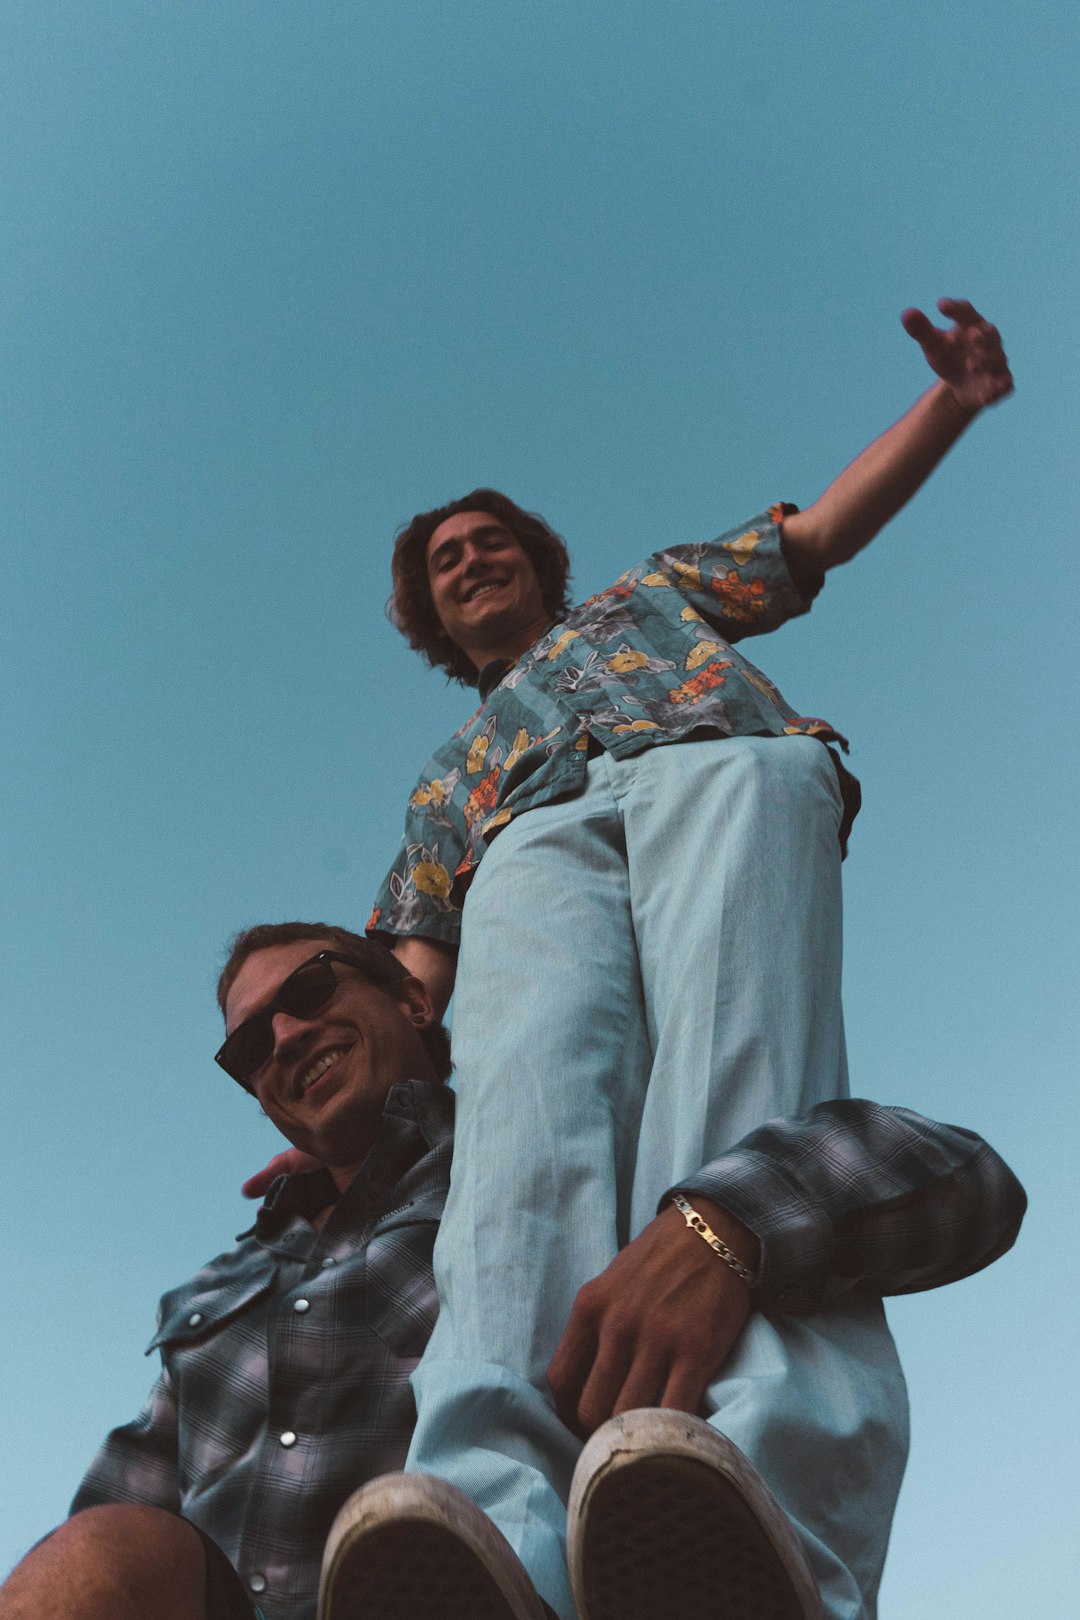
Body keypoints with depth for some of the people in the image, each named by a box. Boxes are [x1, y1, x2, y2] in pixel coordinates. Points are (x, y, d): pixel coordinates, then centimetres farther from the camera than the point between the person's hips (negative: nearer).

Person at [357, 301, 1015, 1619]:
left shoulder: (649, 590, 42)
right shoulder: (450, 777, 39)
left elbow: (822, 531, 31)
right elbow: (412, 978, 25)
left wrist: (951, 399, 14)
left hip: (723, 763, -1)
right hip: (534, 845, 1)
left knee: (735, 1078, -34)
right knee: (530, 1093, -34)